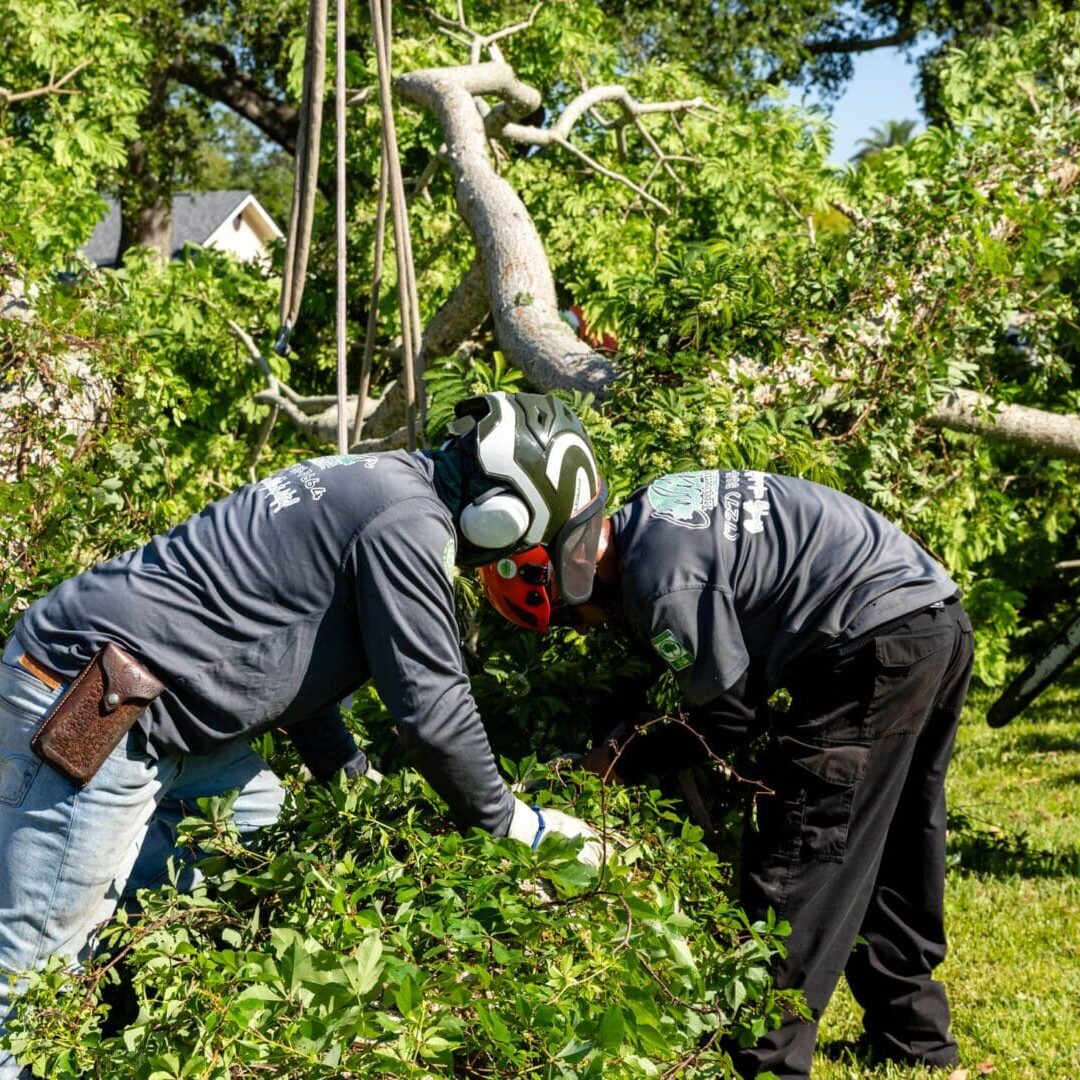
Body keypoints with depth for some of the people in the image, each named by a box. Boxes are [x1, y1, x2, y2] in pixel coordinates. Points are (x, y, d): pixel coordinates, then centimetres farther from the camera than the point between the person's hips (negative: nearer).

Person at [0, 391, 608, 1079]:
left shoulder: (378, 482, 15)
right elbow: (432, 708, -14)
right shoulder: (409, 526, -16)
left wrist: (354, 778, 24)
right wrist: (513, 825, 0)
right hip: (82, 712, -10)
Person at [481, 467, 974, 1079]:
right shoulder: (652, 506, 13)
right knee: (896, 852, 20)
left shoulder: (661, 582, -16)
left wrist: (627, 764, 5)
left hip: (877, 648, -10)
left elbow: (732, 714, -8)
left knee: (797, 857, -4)